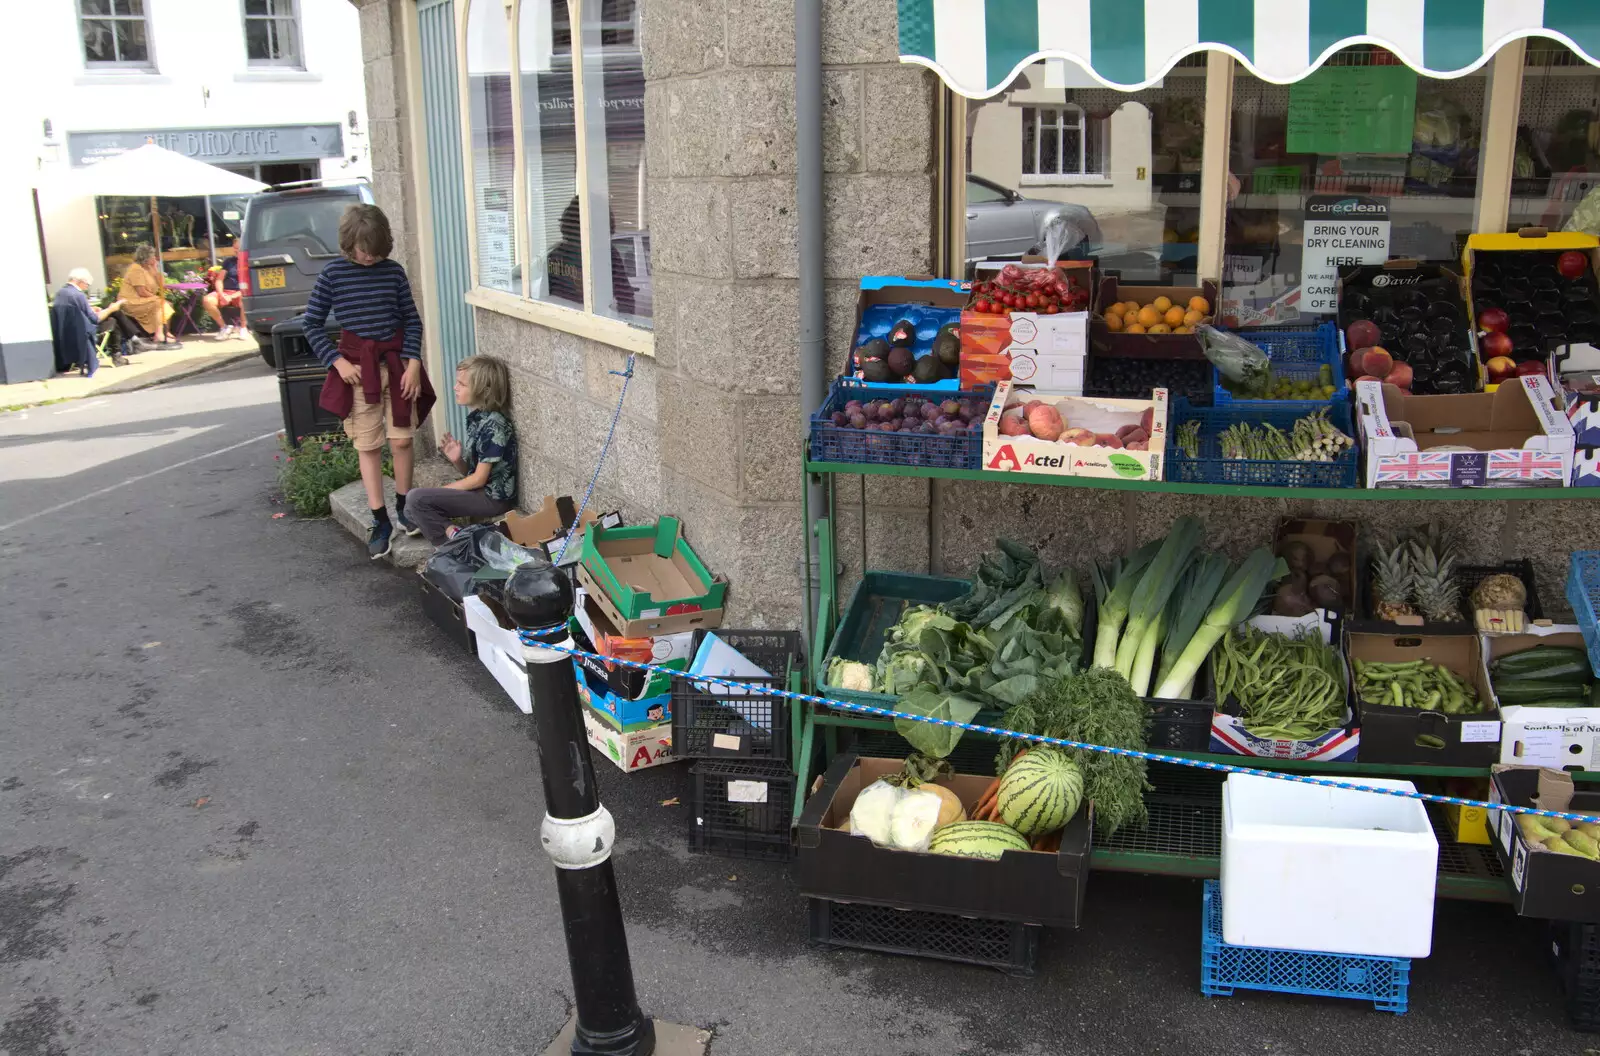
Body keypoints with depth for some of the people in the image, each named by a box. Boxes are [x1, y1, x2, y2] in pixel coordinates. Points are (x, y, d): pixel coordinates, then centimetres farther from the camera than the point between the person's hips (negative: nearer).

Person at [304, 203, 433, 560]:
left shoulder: (394, 271, 1)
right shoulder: (333, 273, -3)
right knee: (368, 446, 3)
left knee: (401, 439, 2)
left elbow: (412, 319, 7)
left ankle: (404, 505, 23)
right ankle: (380, 522, 10)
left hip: (397, 363, 1)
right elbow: (313, 323, 2)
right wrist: (337, 361, -7)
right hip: (357, 367, -1)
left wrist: (413, 362, -4)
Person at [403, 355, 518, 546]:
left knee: (417, 499, -16)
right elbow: (470, 472, 13)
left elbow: (479, 479, -17)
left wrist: (440, 491, -8)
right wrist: (457, 460, -8)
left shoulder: (493, 425, -18)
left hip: (493, 498, -10)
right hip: (480, 491, 10)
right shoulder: (476, 418, 8)